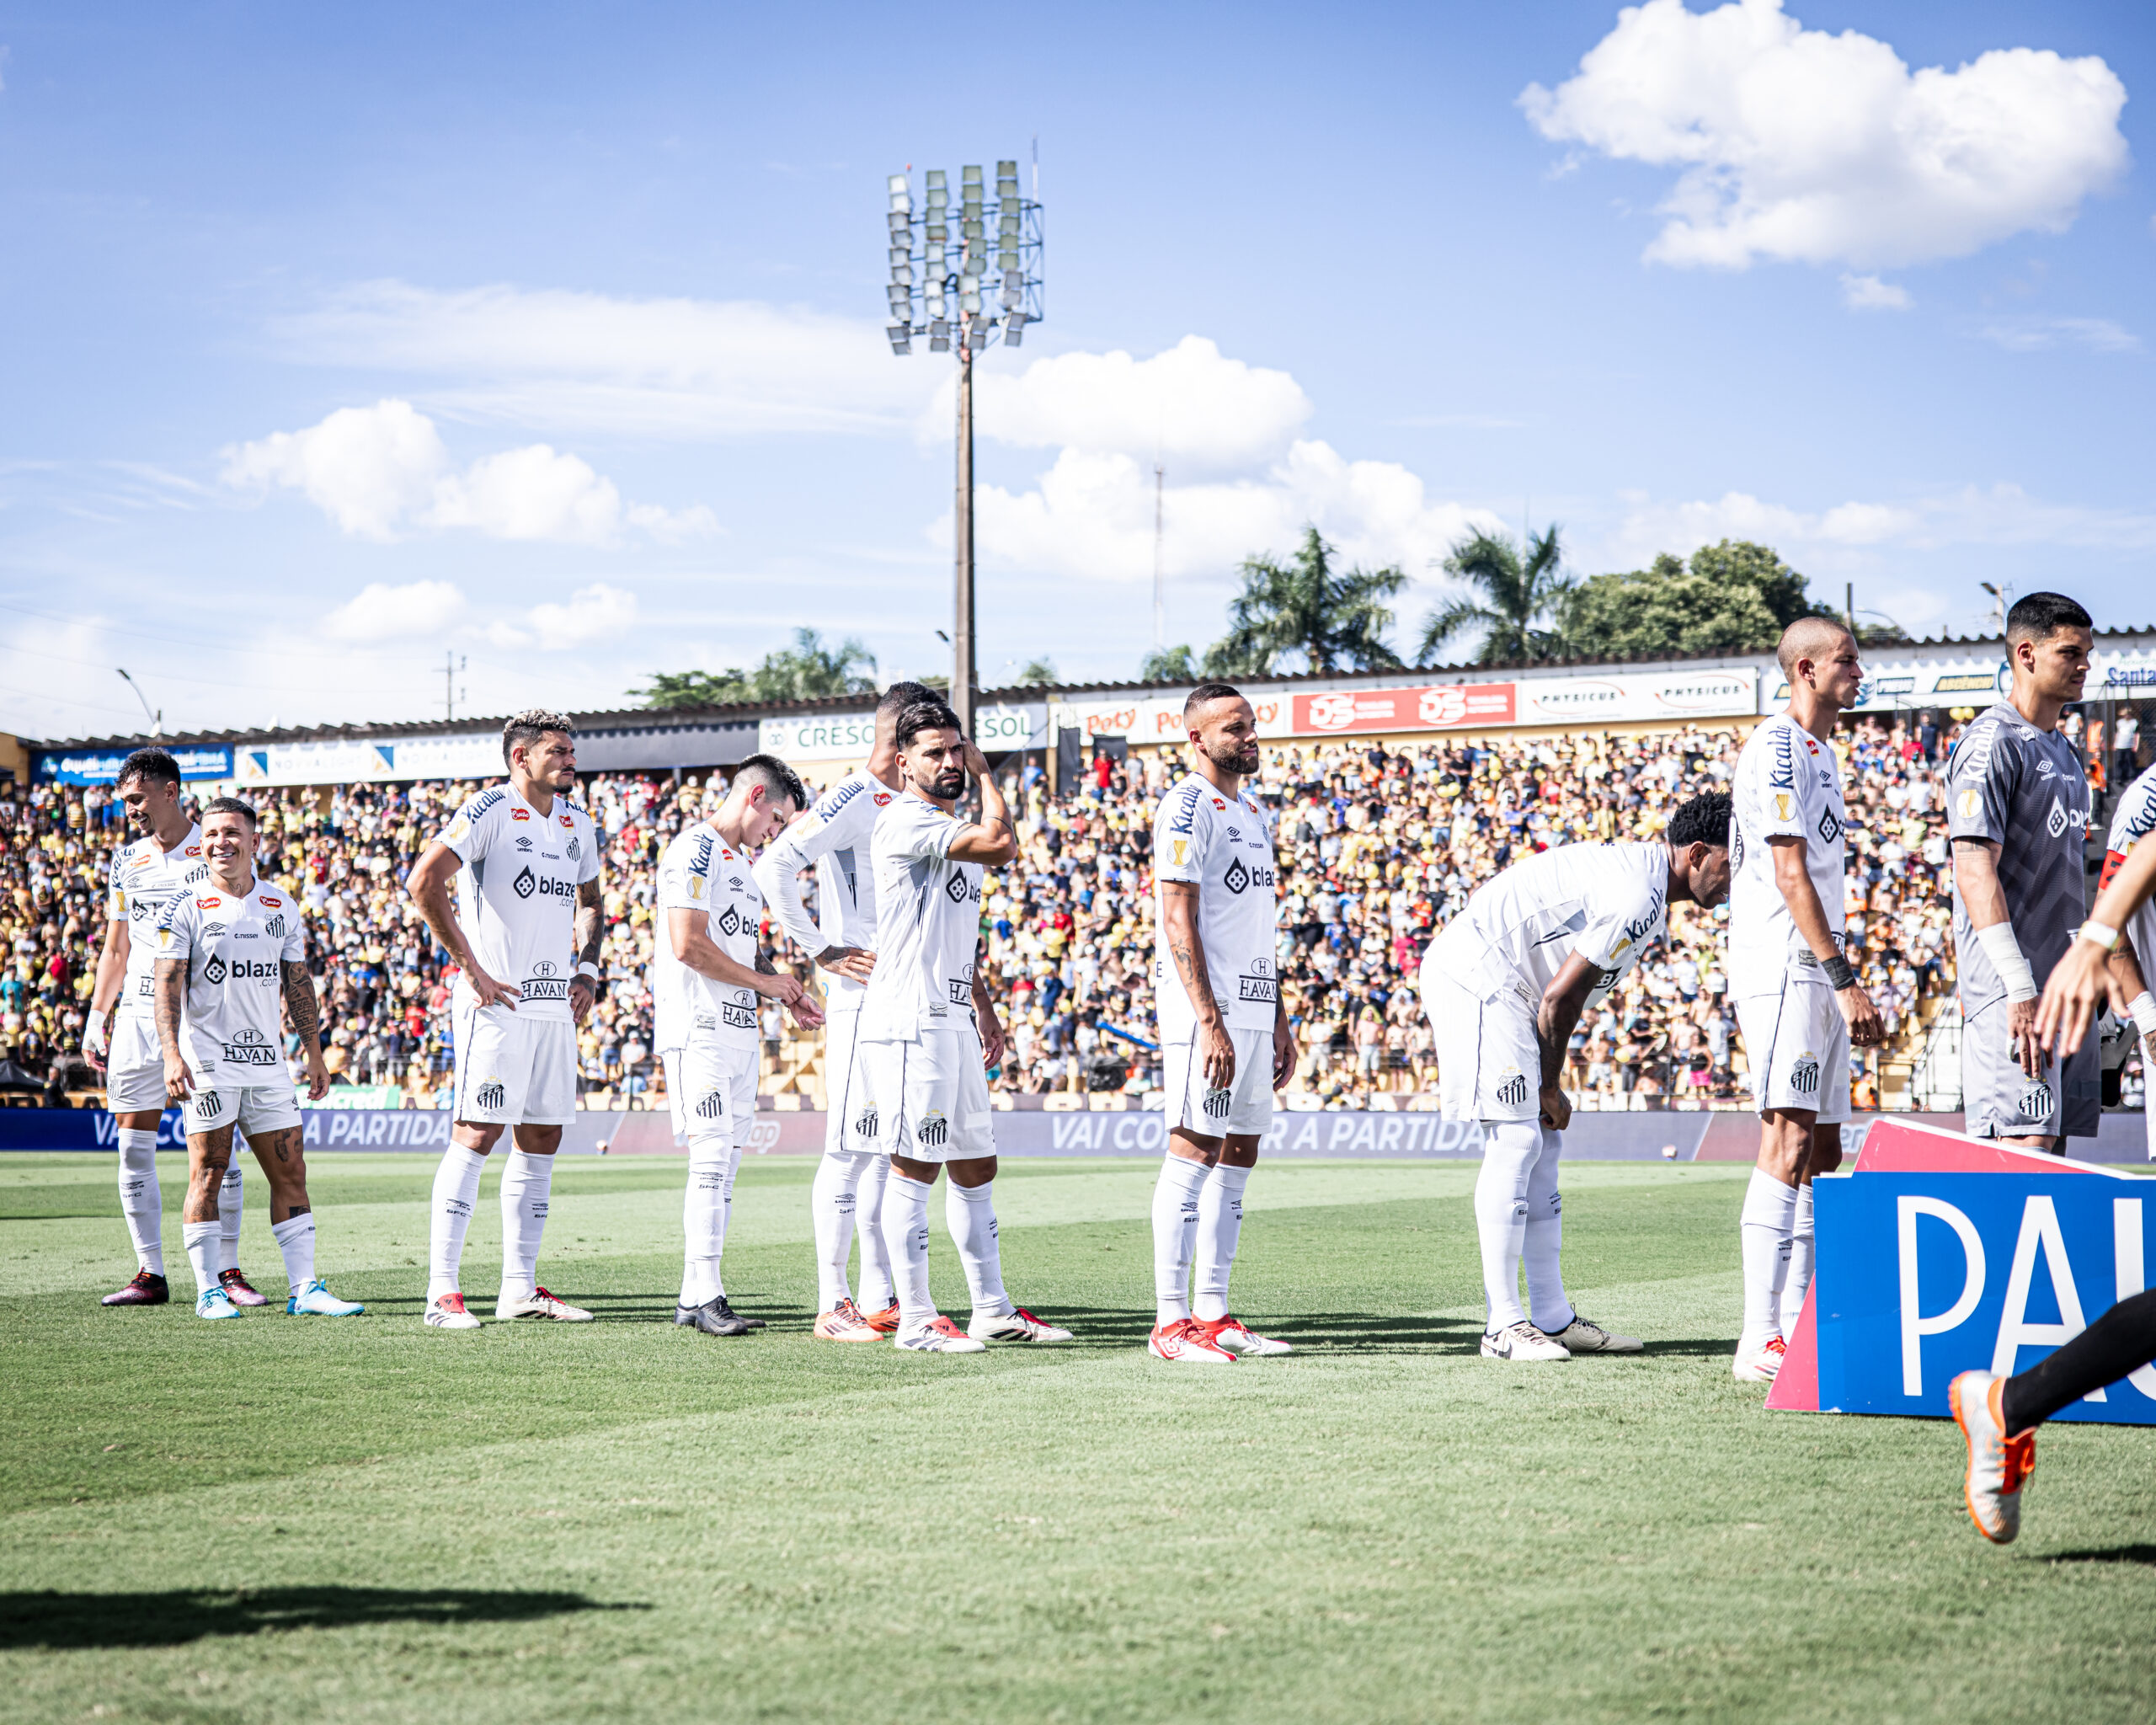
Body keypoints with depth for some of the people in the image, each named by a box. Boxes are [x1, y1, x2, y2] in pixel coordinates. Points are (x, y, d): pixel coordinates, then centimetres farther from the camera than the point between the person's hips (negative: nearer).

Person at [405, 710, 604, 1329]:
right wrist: (470, 967, -17)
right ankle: (442, 1290, -8)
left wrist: (587, 969, 14)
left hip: (555, 1005, 8)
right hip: (499, 1002, -8)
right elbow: (424, 881, -18)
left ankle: (520, 1288, 15)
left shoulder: (577, 824, 15)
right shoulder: (490, 812, -9)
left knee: (542, 1138, 8)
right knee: (478, 1133, -10)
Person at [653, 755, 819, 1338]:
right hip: (699, 1028, -9)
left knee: (724, 1165, 7)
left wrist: (787, 996, 14)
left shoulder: (741, 863, 22)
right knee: (712, 1158, -13)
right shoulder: (694, 851, -9)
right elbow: (689, 945, -18)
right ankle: (705, 1296, -13)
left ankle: (695, 1297, 9)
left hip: (739, 1030, 10)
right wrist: (763, 982, -9)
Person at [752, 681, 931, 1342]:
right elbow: (775, 865, -19)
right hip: (863, 997, -9)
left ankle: (879, 1299, 17)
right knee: (851, 1150, -6)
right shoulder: (853, 799, -10)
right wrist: (821, 948, -16)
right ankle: (832, 1305, -3)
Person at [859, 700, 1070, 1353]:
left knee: (976, 1165, 12)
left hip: (954, 1023, 10)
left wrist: (985, 1012, 23)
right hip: (910, 1024, -10)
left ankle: (991, 1310, 18)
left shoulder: (955, 828, 20)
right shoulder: (906, 821, -12)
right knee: (914, 1168, -6)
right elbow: (1001, 845, -24)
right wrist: (985, 773, -9)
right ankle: (915, 1318, -3)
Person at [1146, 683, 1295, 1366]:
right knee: (1193, 1151, -9)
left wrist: (1278, 1020, 19)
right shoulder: (1187, 807, -10)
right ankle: (1171, 1319, -7)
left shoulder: (1253, 814, 19)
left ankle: (1212, 1311, 14)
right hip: (1206, 1009, -9)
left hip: (1253, 1008, 9)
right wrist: (1210, 1021, -22)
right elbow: (1178, 922, -16)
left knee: (1237, 1156, 9)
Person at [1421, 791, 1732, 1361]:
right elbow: (1561, 997, -18)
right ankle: (1504, 1325, -12)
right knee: (1517, 1139, -13)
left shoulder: (1631, 867, 14)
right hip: (1478, 977, -11)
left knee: (1545, 1141, 10)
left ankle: (1553, 1317, 14)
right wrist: (1551, 1088, -4)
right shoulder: (1638, 896, -19)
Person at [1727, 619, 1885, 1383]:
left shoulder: (1822, 753, 21)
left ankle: (1798, 1329, 13)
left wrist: (1847, 990, 20)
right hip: (1782, 969, -10)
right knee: (1788, 1144, -16)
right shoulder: (1775, 747, -10)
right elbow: (1789, 875, -17)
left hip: (1818, 976, 10)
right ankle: (1759, 1341, -18)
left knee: (1822, 1149, 9)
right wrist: (1844, 977, -21)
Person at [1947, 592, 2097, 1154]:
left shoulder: (2064, 752, 20)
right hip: (2010, 988, -9)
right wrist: (2020, 988, -25)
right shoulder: (1992, 743, -9)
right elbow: (1975, 872, -18)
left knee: (2054, 1145, 6)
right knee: (2026, 1145, -15)